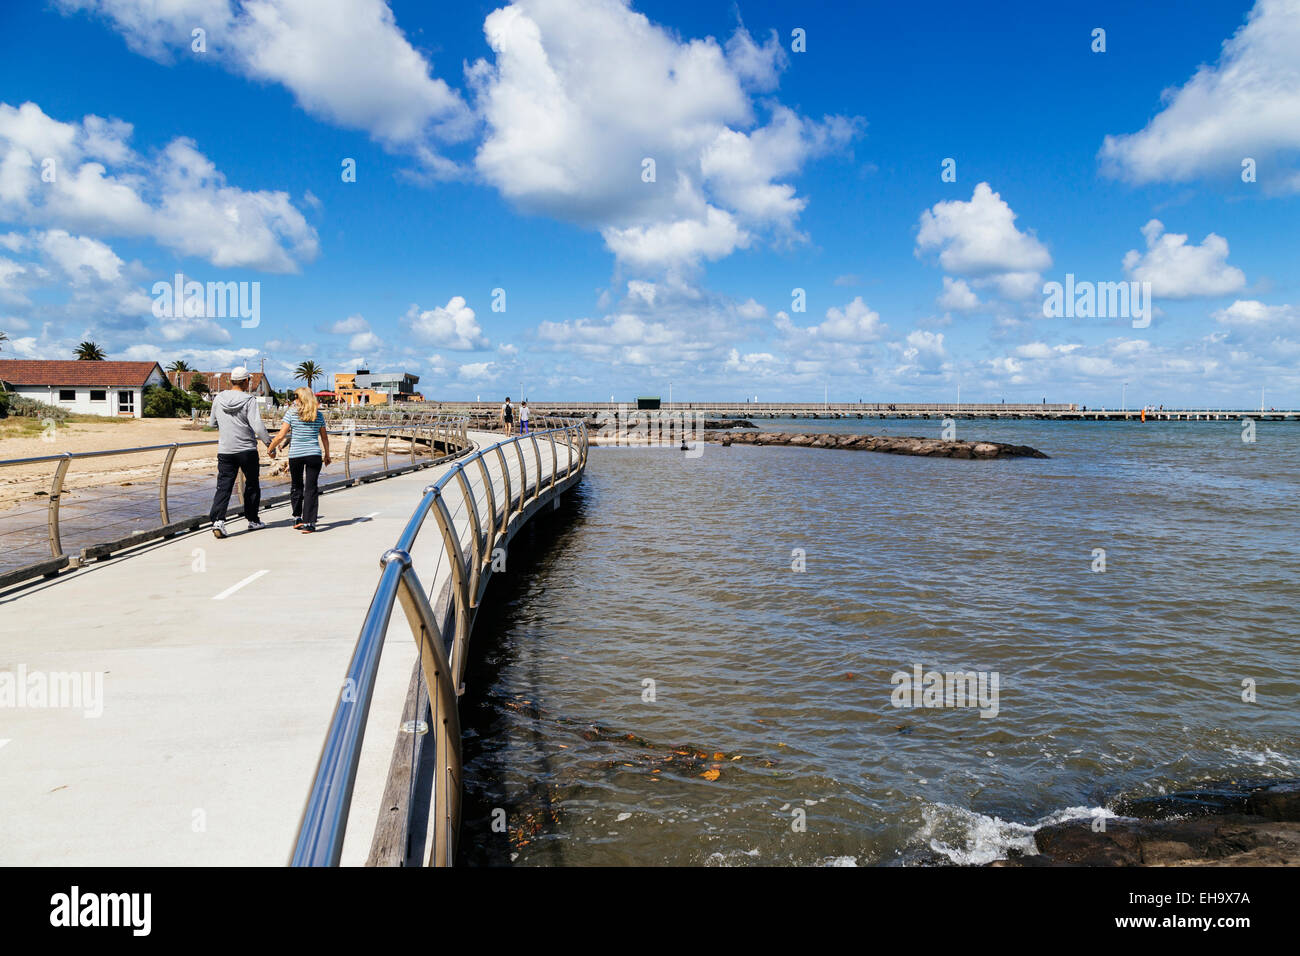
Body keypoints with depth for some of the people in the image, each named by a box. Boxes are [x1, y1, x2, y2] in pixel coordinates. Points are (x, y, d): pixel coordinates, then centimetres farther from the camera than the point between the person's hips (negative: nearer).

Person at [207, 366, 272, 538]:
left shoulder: (218, 399, 4)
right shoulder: (249, 400, -11)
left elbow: (212, 423, 16)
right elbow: (257, 426, -18)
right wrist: (269, 443, -7)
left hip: (225, 451, 3)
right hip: (247, 450, -3)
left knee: (223, 486, 1)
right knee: (252, 485, 13)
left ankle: (218, 520, -17)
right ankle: (253, 520, 22)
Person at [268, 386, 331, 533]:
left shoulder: (291, 413, -2)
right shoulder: (319, 415, 5)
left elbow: (281, 435, -7)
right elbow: (324, 437, 12)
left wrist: (271, 448, 7)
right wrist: (327, 455, 24)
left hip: (295, 455, -1)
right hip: (314, 455, 1)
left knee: (297, 486, 17)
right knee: (311, 488, 1)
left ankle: (297, 518, 20)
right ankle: (309, 523, -3)